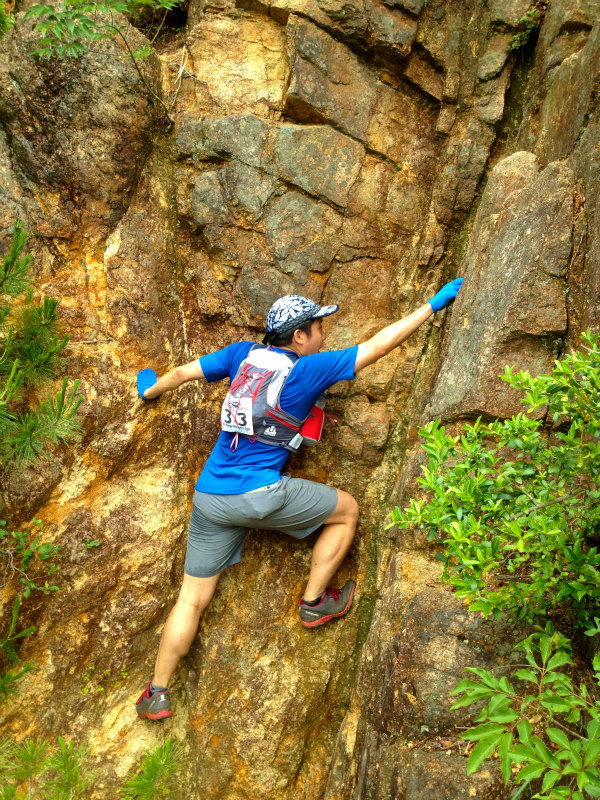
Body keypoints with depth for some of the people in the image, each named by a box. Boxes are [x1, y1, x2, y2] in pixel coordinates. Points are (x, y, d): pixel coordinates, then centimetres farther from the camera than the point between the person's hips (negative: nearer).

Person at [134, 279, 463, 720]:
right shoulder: (309, 369, -5)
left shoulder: (243, 353, 10)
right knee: (347, 509, 15)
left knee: (193, 598, 16)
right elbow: (378, 345, -4)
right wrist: (434, 305, 3)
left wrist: (151, 391, 38)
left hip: (208, 497, 6)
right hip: (259, 493, -6)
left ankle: (157, 694, 21)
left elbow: (181, 373, 17)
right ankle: (314, 602, 24)